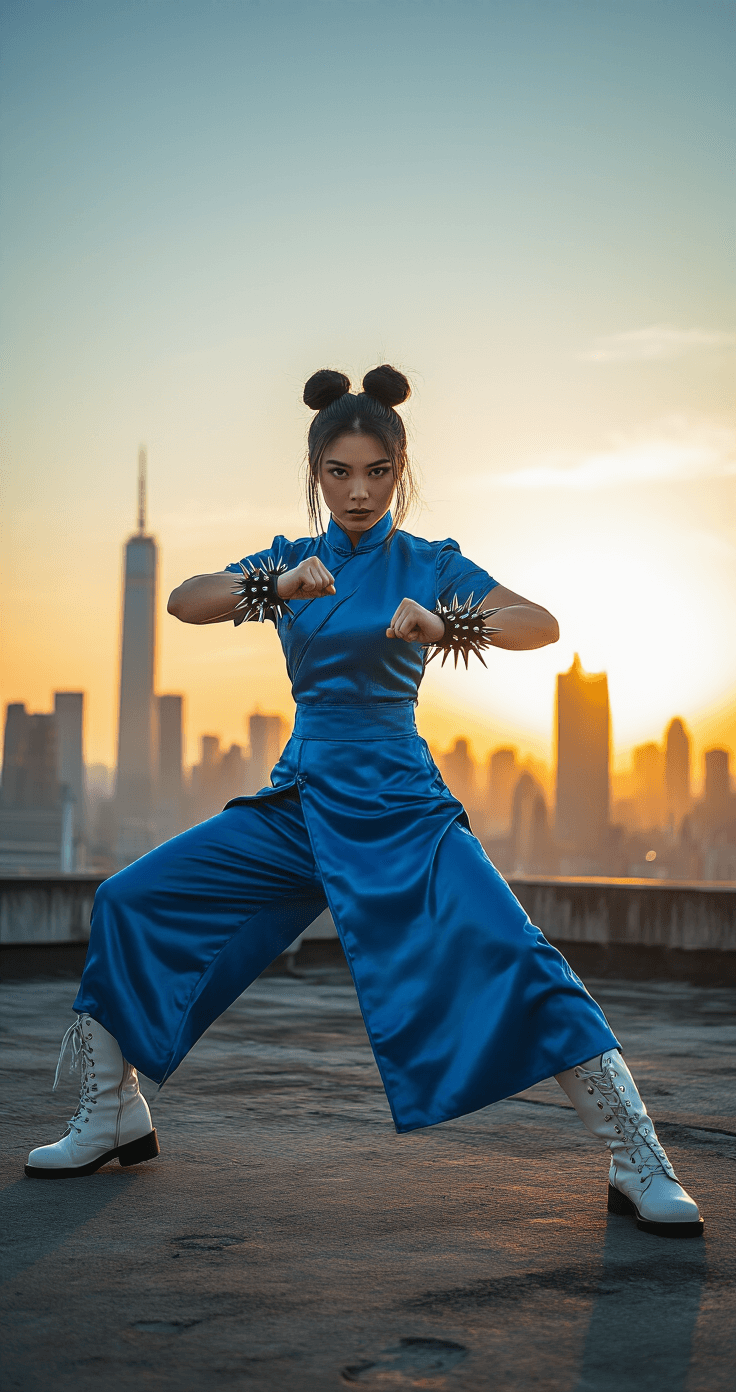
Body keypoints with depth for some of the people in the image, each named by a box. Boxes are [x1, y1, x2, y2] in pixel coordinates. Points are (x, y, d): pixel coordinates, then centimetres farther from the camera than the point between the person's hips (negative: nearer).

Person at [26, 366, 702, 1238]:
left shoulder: (428, 565, 1)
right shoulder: (292, 560, 11)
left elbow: (542, 625, -13)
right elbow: (182, 603, -4)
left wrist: (445, 626, -31)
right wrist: (278, 588, -22)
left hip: (398, 805, -4)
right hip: (299, 800, 4)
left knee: (514, 959, -22)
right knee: (128, 902, 0)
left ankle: (638, 1166, -11)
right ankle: (112, 1120, 16)